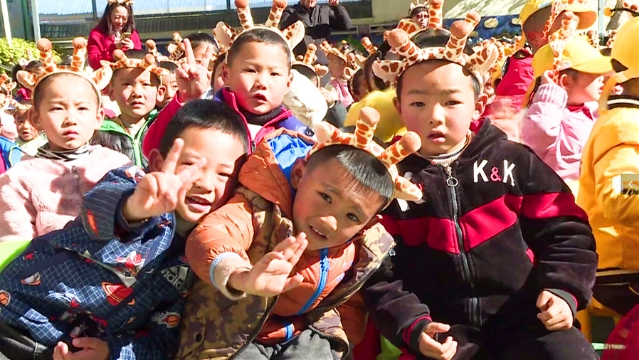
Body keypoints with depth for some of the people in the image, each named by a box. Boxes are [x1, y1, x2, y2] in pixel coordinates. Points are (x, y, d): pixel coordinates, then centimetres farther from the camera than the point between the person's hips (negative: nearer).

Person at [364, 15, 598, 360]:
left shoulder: (514, 161, 5)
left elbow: (564, 231, 10)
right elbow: (378, 270, 0)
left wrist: (562, 290, -6)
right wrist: (411, 325, -12)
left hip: (525, 316, 1)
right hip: (443, 330, 0)